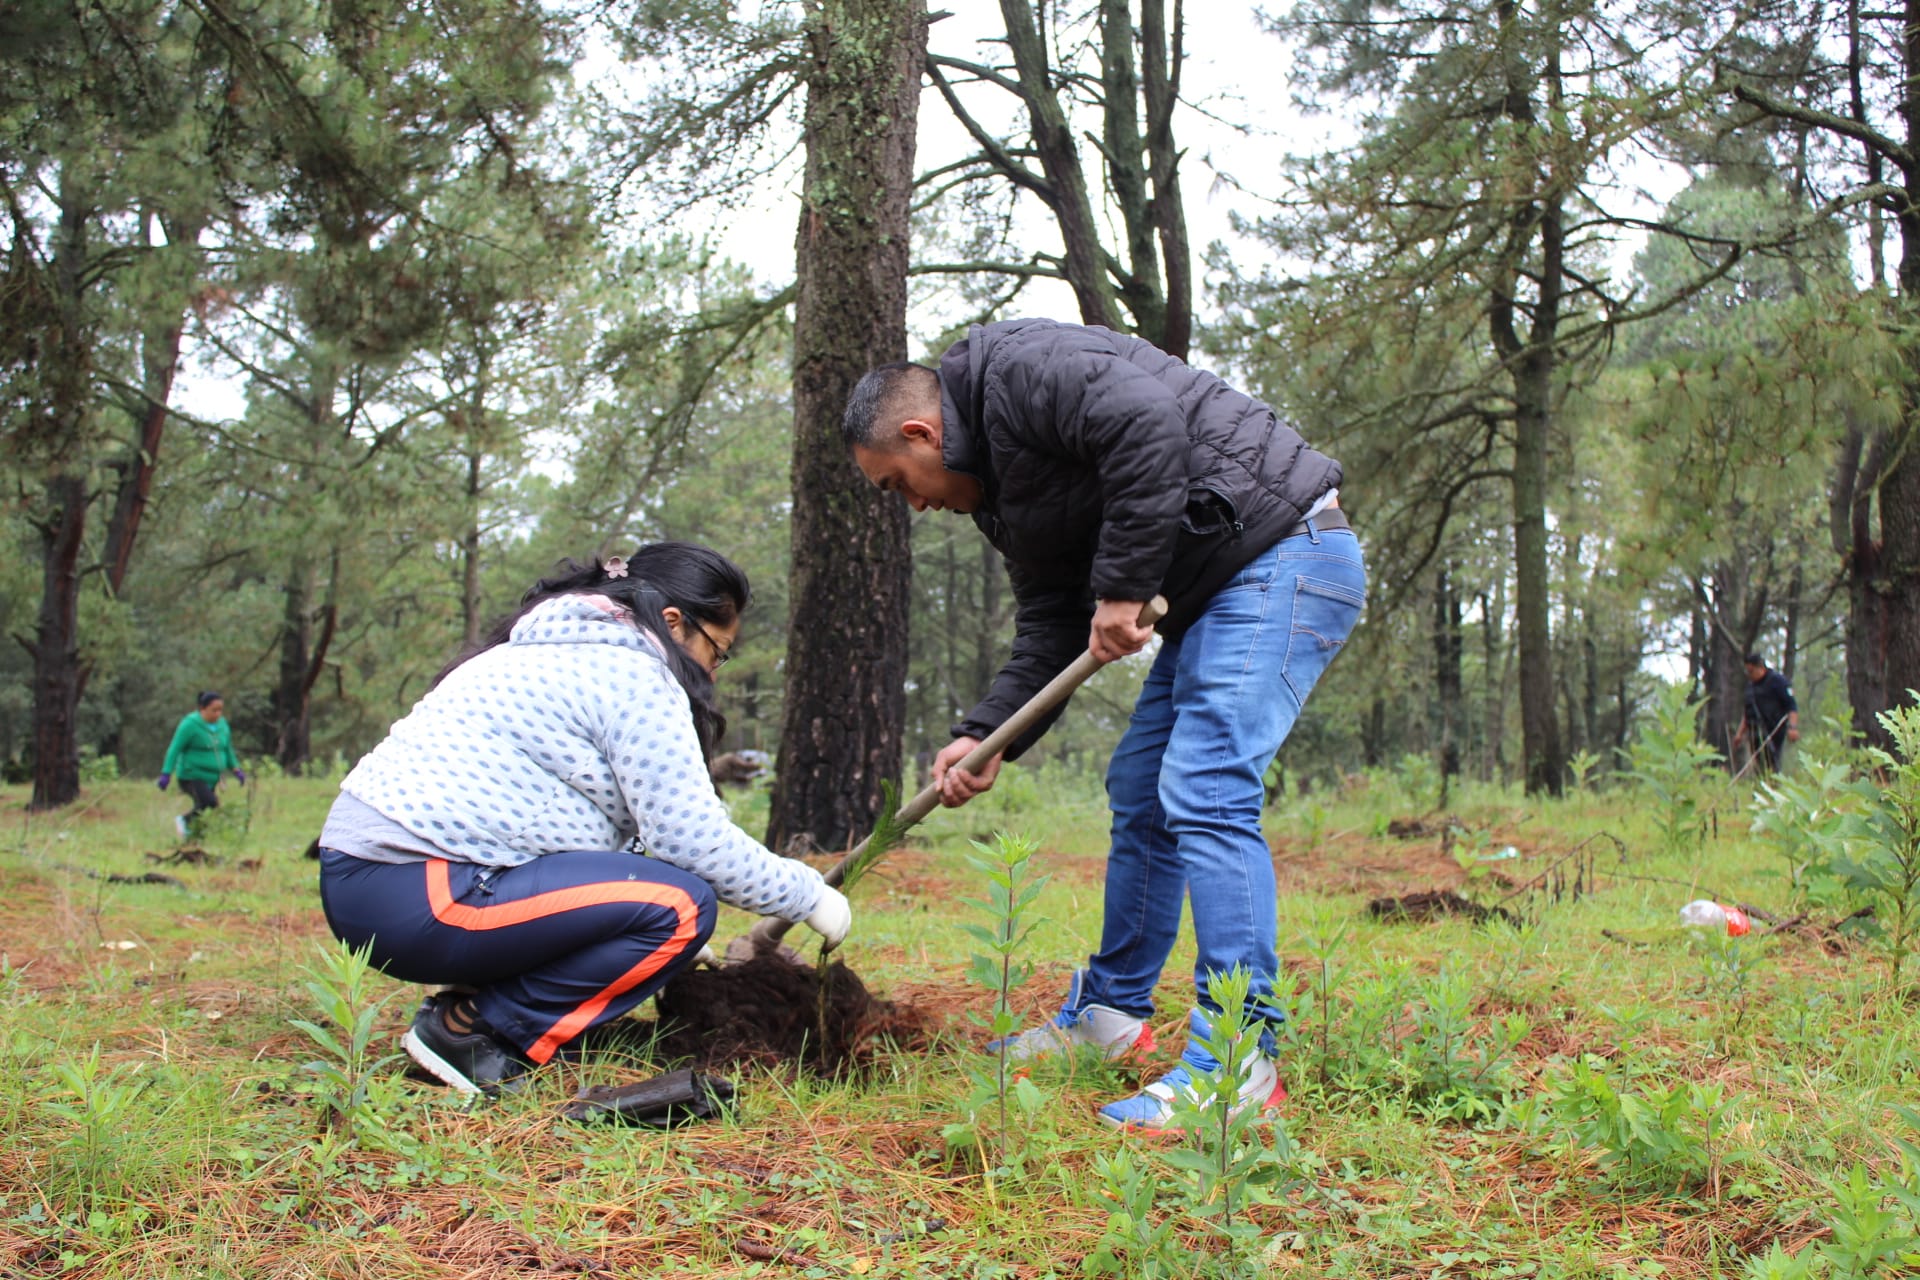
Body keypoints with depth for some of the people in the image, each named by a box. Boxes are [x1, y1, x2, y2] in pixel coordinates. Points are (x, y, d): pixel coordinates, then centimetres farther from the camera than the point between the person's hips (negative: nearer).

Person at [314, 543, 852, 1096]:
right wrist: (809, 896, 2)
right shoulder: (633, 673, -6)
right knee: (678, 905, -14)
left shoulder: (549, 649, 24)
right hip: (417, 895, -10)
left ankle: (472, 1008, 6)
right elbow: (691, 834, -11)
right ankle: (471, 1030, -9)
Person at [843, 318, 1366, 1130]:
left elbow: (1149, 428, -28)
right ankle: (1108, 1014, 27)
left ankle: (1237, 1064, -14)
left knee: (1204, 795, -17)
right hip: (1210, 592, 11)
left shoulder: (1020, 366, -12)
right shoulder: (1004, 489, 18)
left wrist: (1121, 589, -23)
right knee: (1139, 794, 14)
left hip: (1282, 554, -11)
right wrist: (985, 737, 3)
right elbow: (1048, 628, 14)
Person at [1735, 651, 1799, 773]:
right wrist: (1740, 732, 24)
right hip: (1757, 734, 7)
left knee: (1771, 767, -14)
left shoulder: (1777, 681, -2)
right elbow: (1748, 712, 29)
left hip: (1774, 732, -7)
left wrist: (1792, 727, -20)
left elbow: (1792, 706, -8)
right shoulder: (1751, 685, 21)